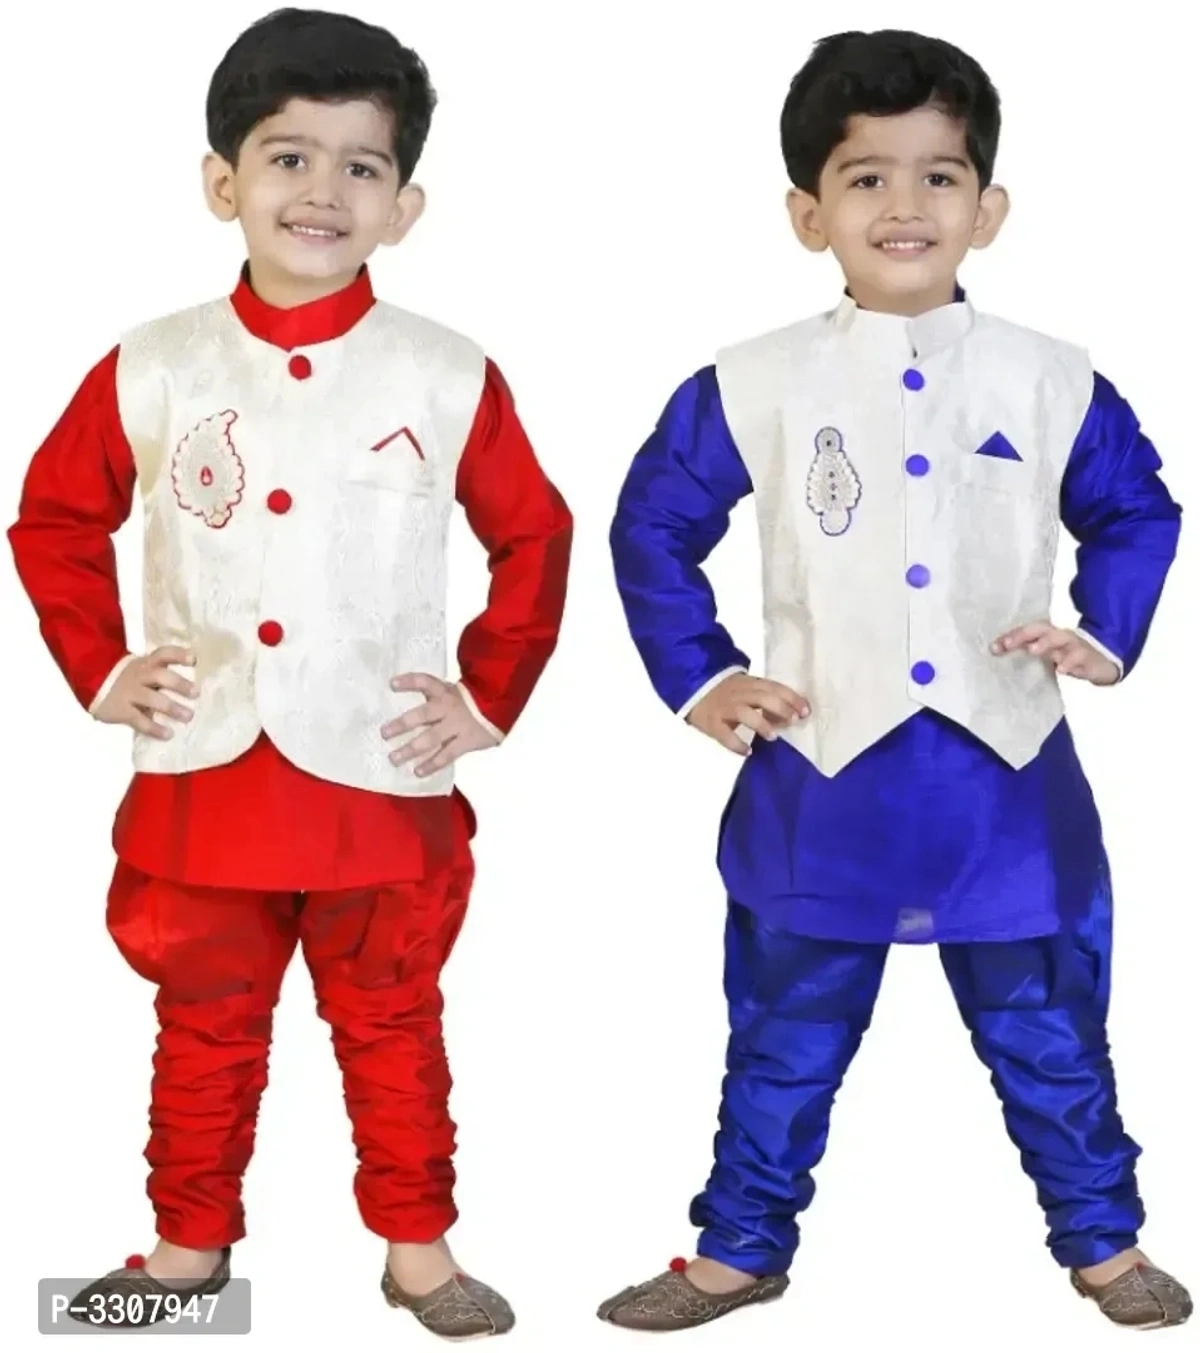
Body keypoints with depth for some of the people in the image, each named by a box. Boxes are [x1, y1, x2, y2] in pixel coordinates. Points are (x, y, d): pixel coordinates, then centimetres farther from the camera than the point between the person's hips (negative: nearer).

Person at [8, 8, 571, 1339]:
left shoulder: (448, 378, -5)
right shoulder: (151, 370, -3)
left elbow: (535, 538, 3)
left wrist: (489, 695, -1)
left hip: (382, 785, -1)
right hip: (201, 782, 1)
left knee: (393, 1028, 14)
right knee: (205, 1030, 17)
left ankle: (418, 1246, 29)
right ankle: (189, 1242, 34)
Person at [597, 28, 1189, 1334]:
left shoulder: (1055, 384, -1)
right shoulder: (753, 386, -5)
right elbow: (651, 529, 4)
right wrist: (699, 681, -1)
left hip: (1007, 778, 1)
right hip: (823, 778, 0)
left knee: (1048, 1036, 15)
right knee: (786, 1043, 14)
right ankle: (741, 1247, 30)